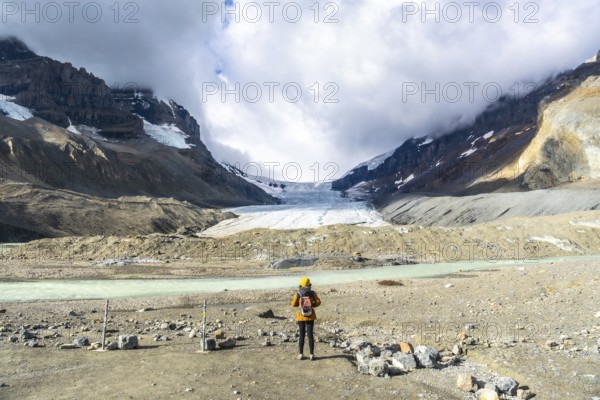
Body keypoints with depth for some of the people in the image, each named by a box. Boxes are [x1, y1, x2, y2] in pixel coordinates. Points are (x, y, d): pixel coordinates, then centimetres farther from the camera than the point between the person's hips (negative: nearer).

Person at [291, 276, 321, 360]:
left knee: (302, 335, 9)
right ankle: (311, 354, 7)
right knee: (310, 335, 6)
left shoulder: (298, 294, -9)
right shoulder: (312, 293, -6)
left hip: (301, 316, 0)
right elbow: (318, 302, -2)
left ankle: (301, 354, 13)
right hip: (310, 316, 0)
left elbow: (293, 304, -3)